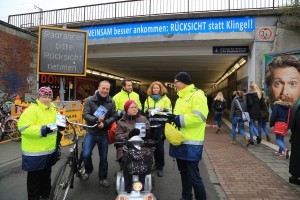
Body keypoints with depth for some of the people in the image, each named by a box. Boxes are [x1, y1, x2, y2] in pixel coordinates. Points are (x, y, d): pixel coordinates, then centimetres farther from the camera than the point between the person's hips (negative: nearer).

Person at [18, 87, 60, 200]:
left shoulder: (52, 109, 9)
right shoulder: (32, 110, -16)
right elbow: (24, 128, -24)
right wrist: (44, 130, -30)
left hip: (49, 151, 8)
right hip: (35, 153, -7)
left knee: (46, 176, 23)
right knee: (35, 178, 8)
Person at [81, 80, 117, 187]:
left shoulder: (111, 102, -2)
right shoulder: (89, 100, -7)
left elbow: (114, 116, -3)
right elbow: (85, 114, -12)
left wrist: (104, 123, -20)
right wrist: (96, 120, -29)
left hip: (104, 134, 1)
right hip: (91, 132, -1)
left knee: (103, 157, 10)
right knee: (86, 155, -5)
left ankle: (103, 177, 30)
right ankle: (88, 170, 29)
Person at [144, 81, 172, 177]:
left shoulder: (165, 98, 3)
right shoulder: (148, 99, 15)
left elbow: (169, 111, -1)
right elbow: (145, 110, 15)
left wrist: (163, 110, -20)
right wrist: (148, 110, -7)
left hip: (161, 124, -4)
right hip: (152, 124, 4)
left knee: (160, 145, -6)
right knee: (154, 144, 10)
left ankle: (160, 167, 6)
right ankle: (156, 163, 27)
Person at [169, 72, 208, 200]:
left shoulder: (197, 95, -13)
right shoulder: (180, 98, 17)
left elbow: (199, 117, -24)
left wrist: (178, 119, -22)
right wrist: (171, 117, 1)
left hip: (191, 143, -9)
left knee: (193, 175, 0)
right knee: (184, 172, 21)